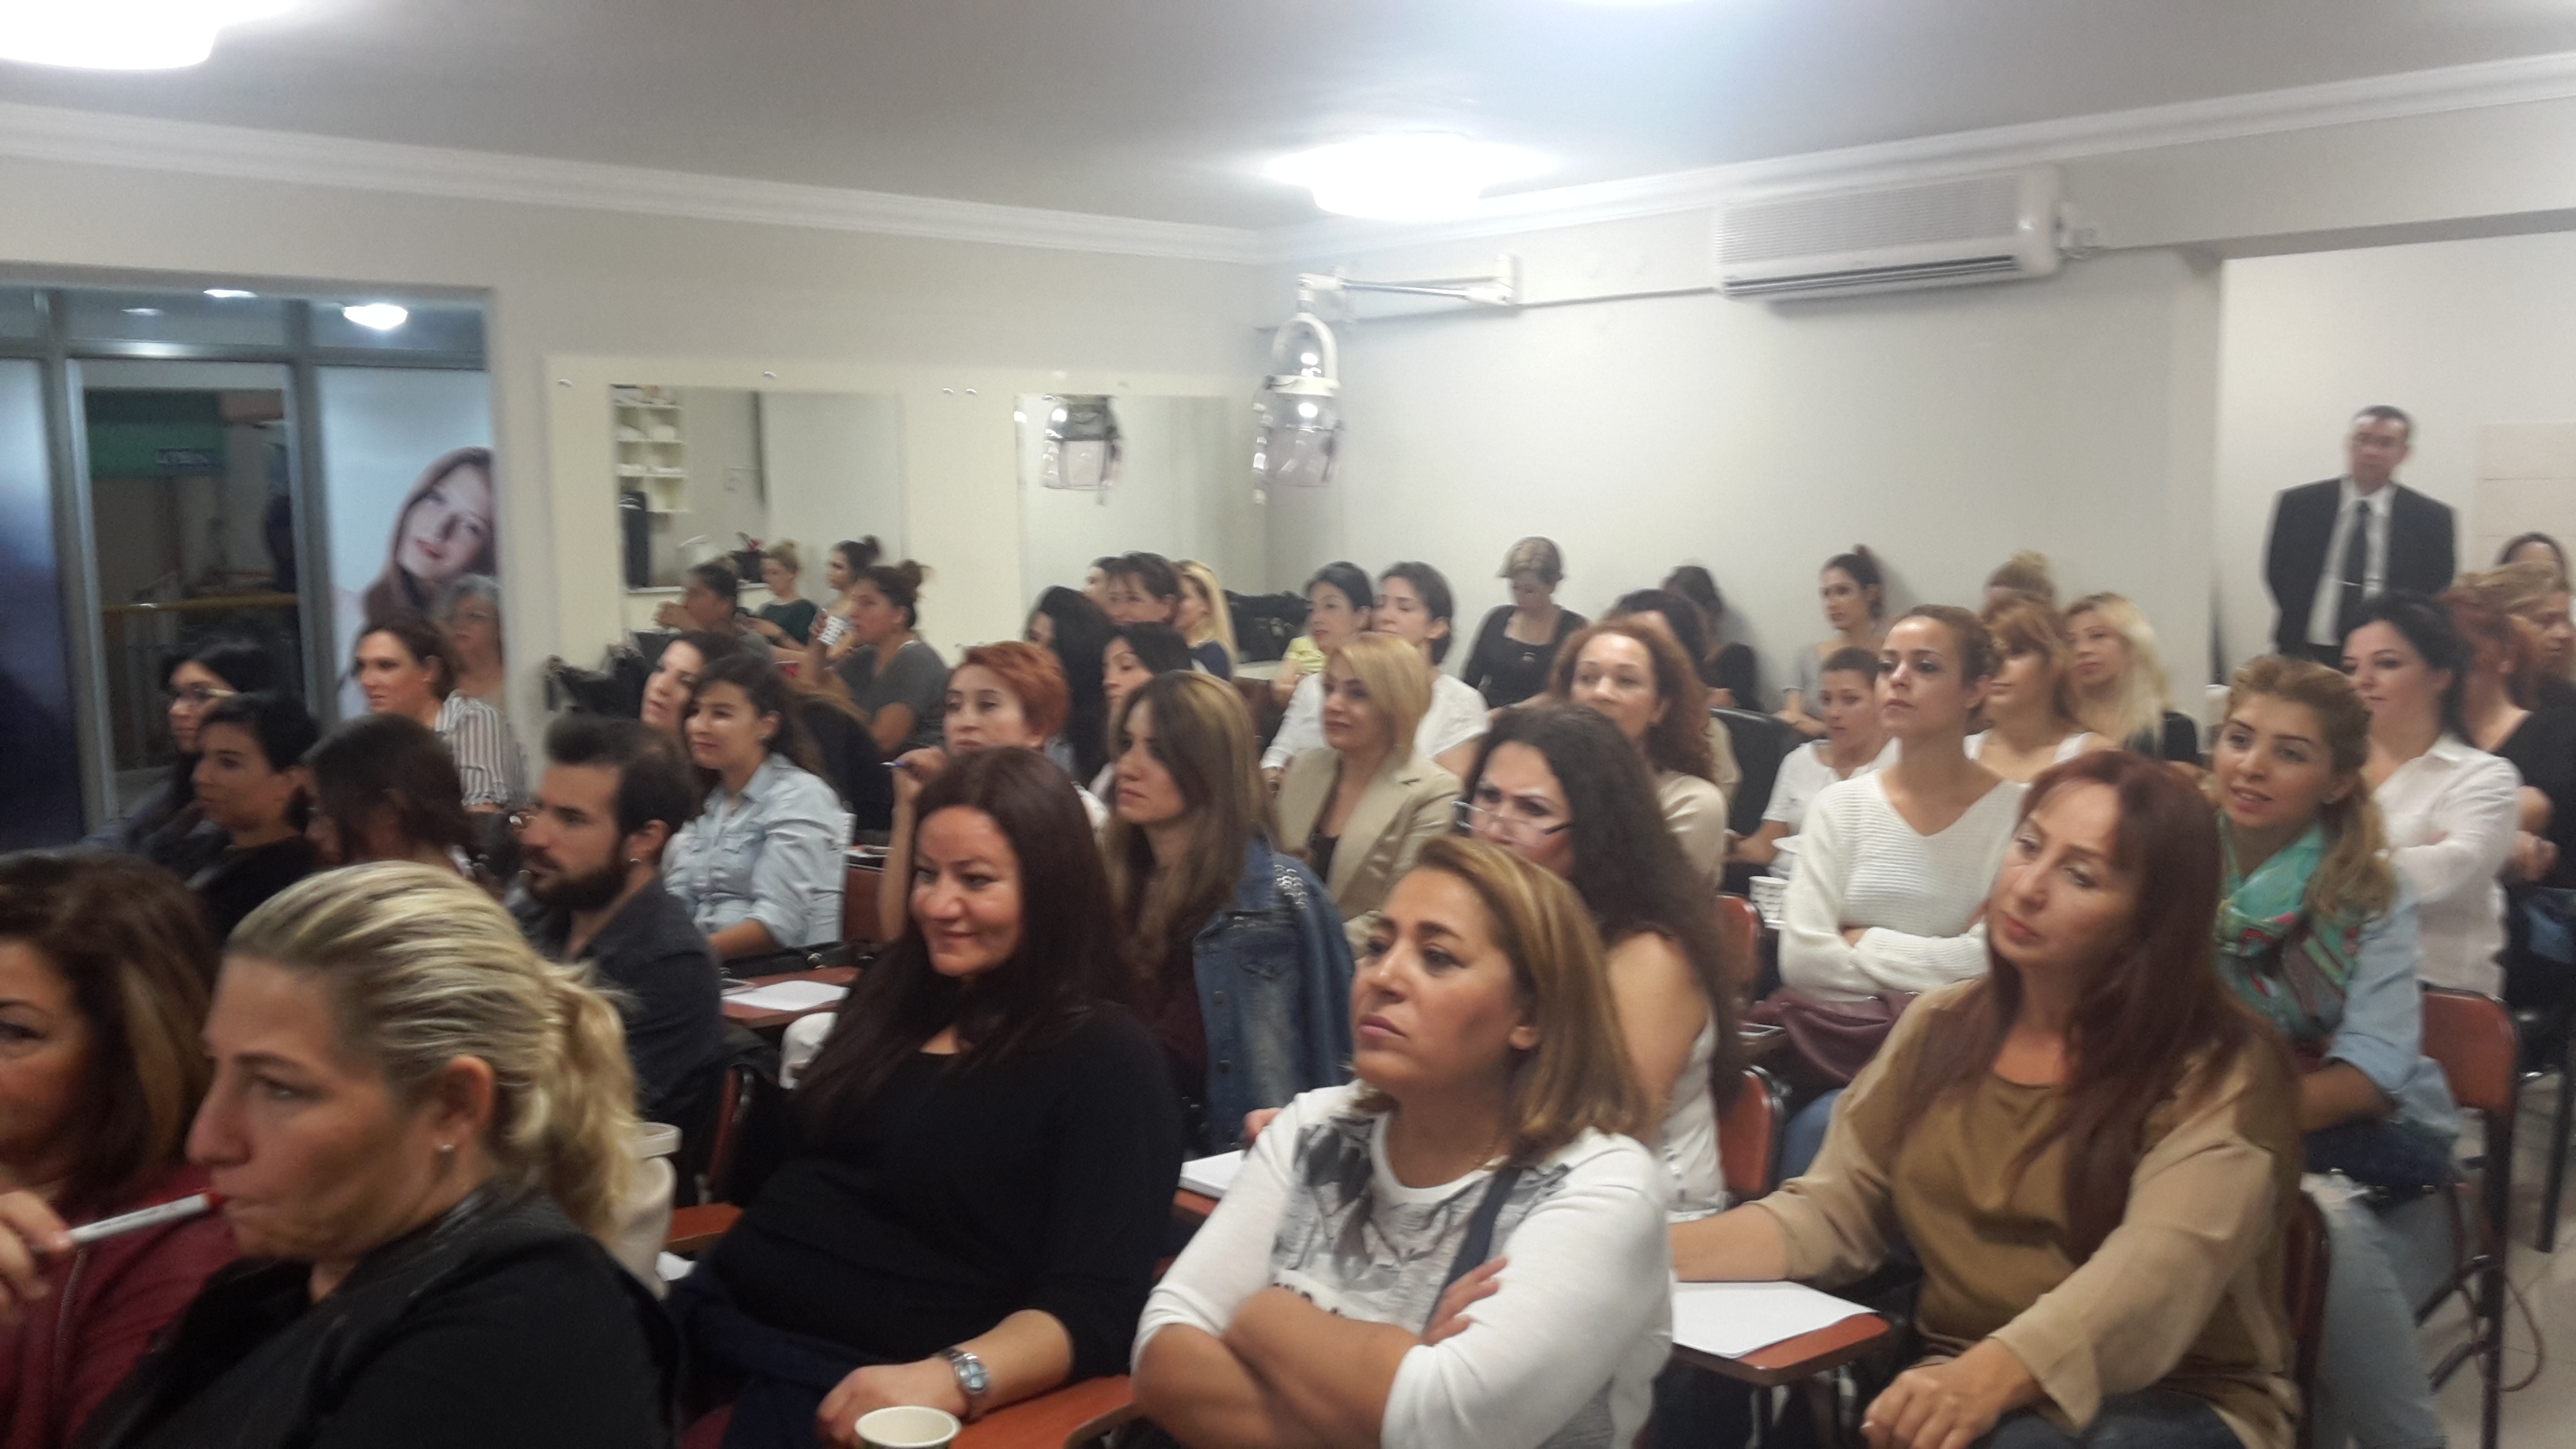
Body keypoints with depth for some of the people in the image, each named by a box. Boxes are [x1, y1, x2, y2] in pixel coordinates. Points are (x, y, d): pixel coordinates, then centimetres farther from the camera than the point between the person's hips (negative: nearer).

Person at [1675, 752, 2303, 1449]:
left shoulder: (2221, 1072, -9)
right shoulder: (1938, 1028, 8)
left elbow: (2159, 1268, -25)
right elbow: (1831, 1209, 5)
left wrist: (1997, 1372, -43)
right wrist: (1652, 1253, -12)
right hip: (1956, 1386, 5)